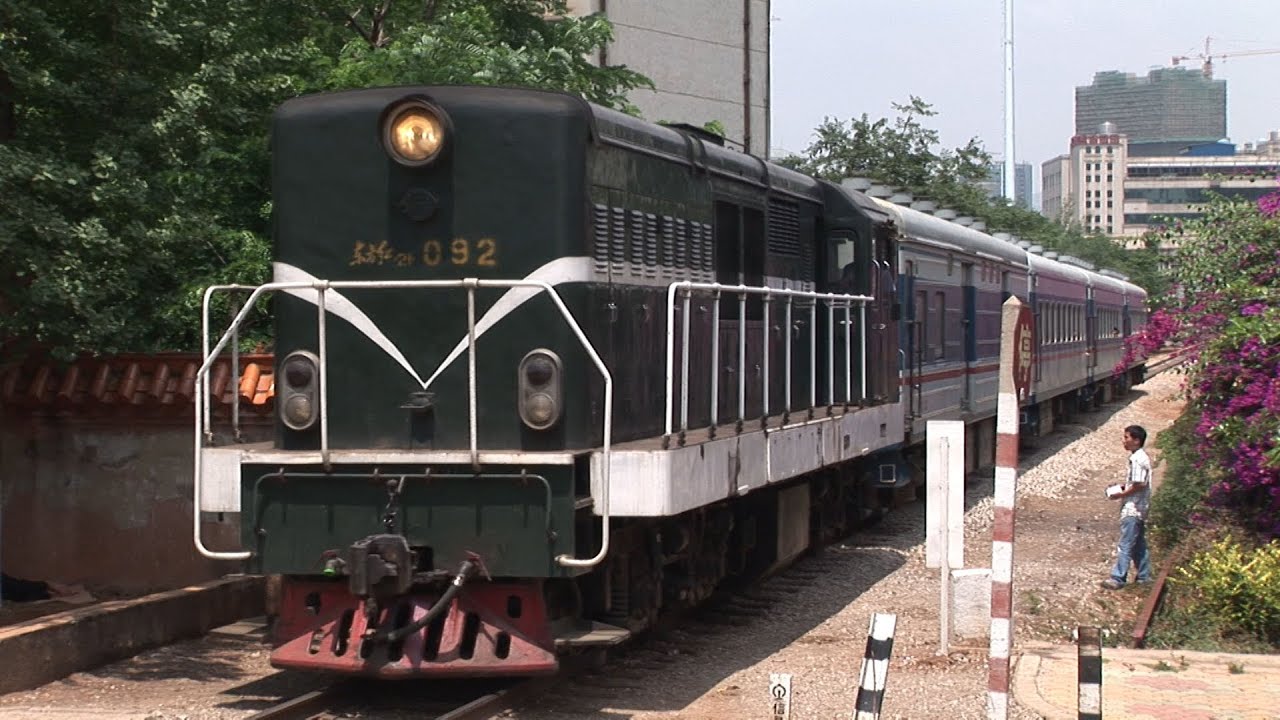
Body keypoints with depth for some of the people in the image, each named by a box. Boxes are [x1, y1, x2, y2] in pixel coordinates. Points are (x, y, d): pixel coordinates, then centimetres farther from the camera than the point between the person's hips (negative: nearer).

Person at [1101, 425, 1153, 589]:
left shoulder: (1137, 460, -19)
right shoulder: (1140, 457, 13)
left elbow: (1140, 484, -24)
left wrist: (1121, 494, -15)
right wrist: (1123, 486, 11)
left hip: (1132, 509, -10)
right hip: (1139, 508, 10)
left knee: (1126, 545, -7)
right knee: (1139, 544, 15)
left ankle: (1118, 578, -6)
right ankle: (1144, 576, 21)